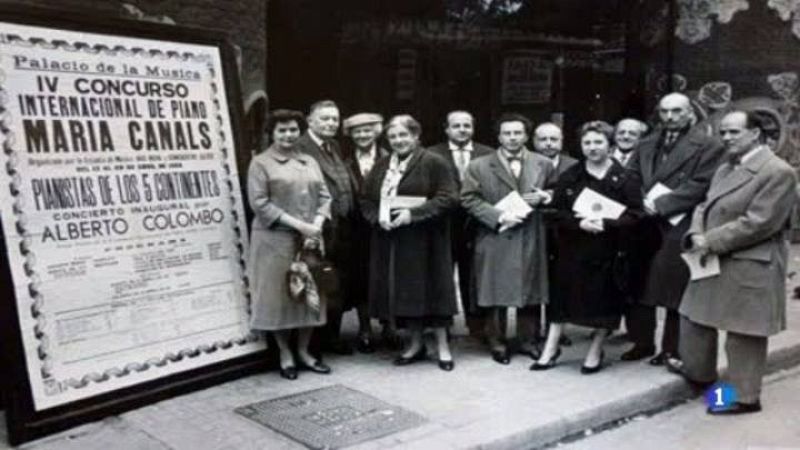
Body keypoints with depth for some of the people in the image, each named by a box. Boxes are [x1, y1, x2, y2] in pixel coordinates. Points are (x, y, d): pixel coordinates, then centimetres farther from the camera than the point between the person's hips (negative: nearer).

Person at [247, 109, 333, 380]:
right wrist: (298, 225, -17)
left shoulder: (309, 162, 15)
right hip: (276, 239, -5)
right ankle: (285, 355, 14)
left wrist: (317, 223, -9)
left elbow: (324, 196, 10)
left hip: (310, 239, 5)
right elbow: (259, 203, -11)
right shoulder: (260, 163, -2)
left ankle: (304, 351, 20)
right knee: (280, 295, 1)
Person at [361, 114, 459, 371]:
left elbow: (448, 198, -13)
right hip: (390, 240, 6)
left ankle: (442, 346, 12)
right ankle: (415, 344, 22)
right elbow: (366, 200, 14)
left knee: (430, 289, 0)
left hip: (424, 240, -5)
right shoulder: (381, 167, 14)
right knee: (403, 291, 9)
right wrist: (378, 218, -7)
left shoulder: (433, 163, -5)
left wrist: (414, 214, -21)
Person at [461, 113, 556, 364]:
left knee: (531, 292, 9)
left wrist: (543, 197, -7)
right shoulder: (479, 166, 0)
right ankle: (497, 342, 17)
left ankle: (530, 340, 23)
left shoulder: (543, 165, 7)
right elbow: (469, 199, -4)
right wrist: (498, 216, -14)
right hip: (495, 240, -2)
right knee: (496, 294, 3)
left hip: (532, 240, 2)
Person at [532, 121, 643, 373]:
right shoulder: (569, 177, 3)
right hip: (573, 248, 2)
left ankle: (595, 352, 25)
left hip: (608, 251, -2)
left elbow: (634, 215, -9)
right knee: (563, 295, 7)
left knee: (604, 300, 6)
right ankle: (551, 349, 19)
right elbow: (557, 212, 0)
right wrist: (579, 222, -19)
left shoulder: (626, 179, -4)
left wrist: (606, 224, -23)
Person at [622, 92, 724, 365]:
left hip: (680, 227, -5)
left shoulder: (707, 146, -2)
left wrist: (660, 204, -16)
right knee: (639, 287, 9)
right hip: (645, 225, 6)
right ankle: (642, 342, 23)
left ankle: (672, 348, 14)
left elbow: (699, 186, -12)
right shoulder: (646, 145, 17)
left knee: (675, 289, 2)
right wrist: (643, 201, -9)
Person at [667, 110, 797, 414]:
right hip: (714, 262, 9)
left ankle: (744, 397, 16)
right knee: (695, 318, 20)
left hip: (748, 268, -9)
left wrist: (711, 241, -19)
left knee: (742, 334, 2)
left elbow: (758, 223, -22)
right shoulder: (725, 169, 14)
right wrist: (696, 235, -8)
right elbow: (705, 206, 14)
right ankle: (698, 371, 41)